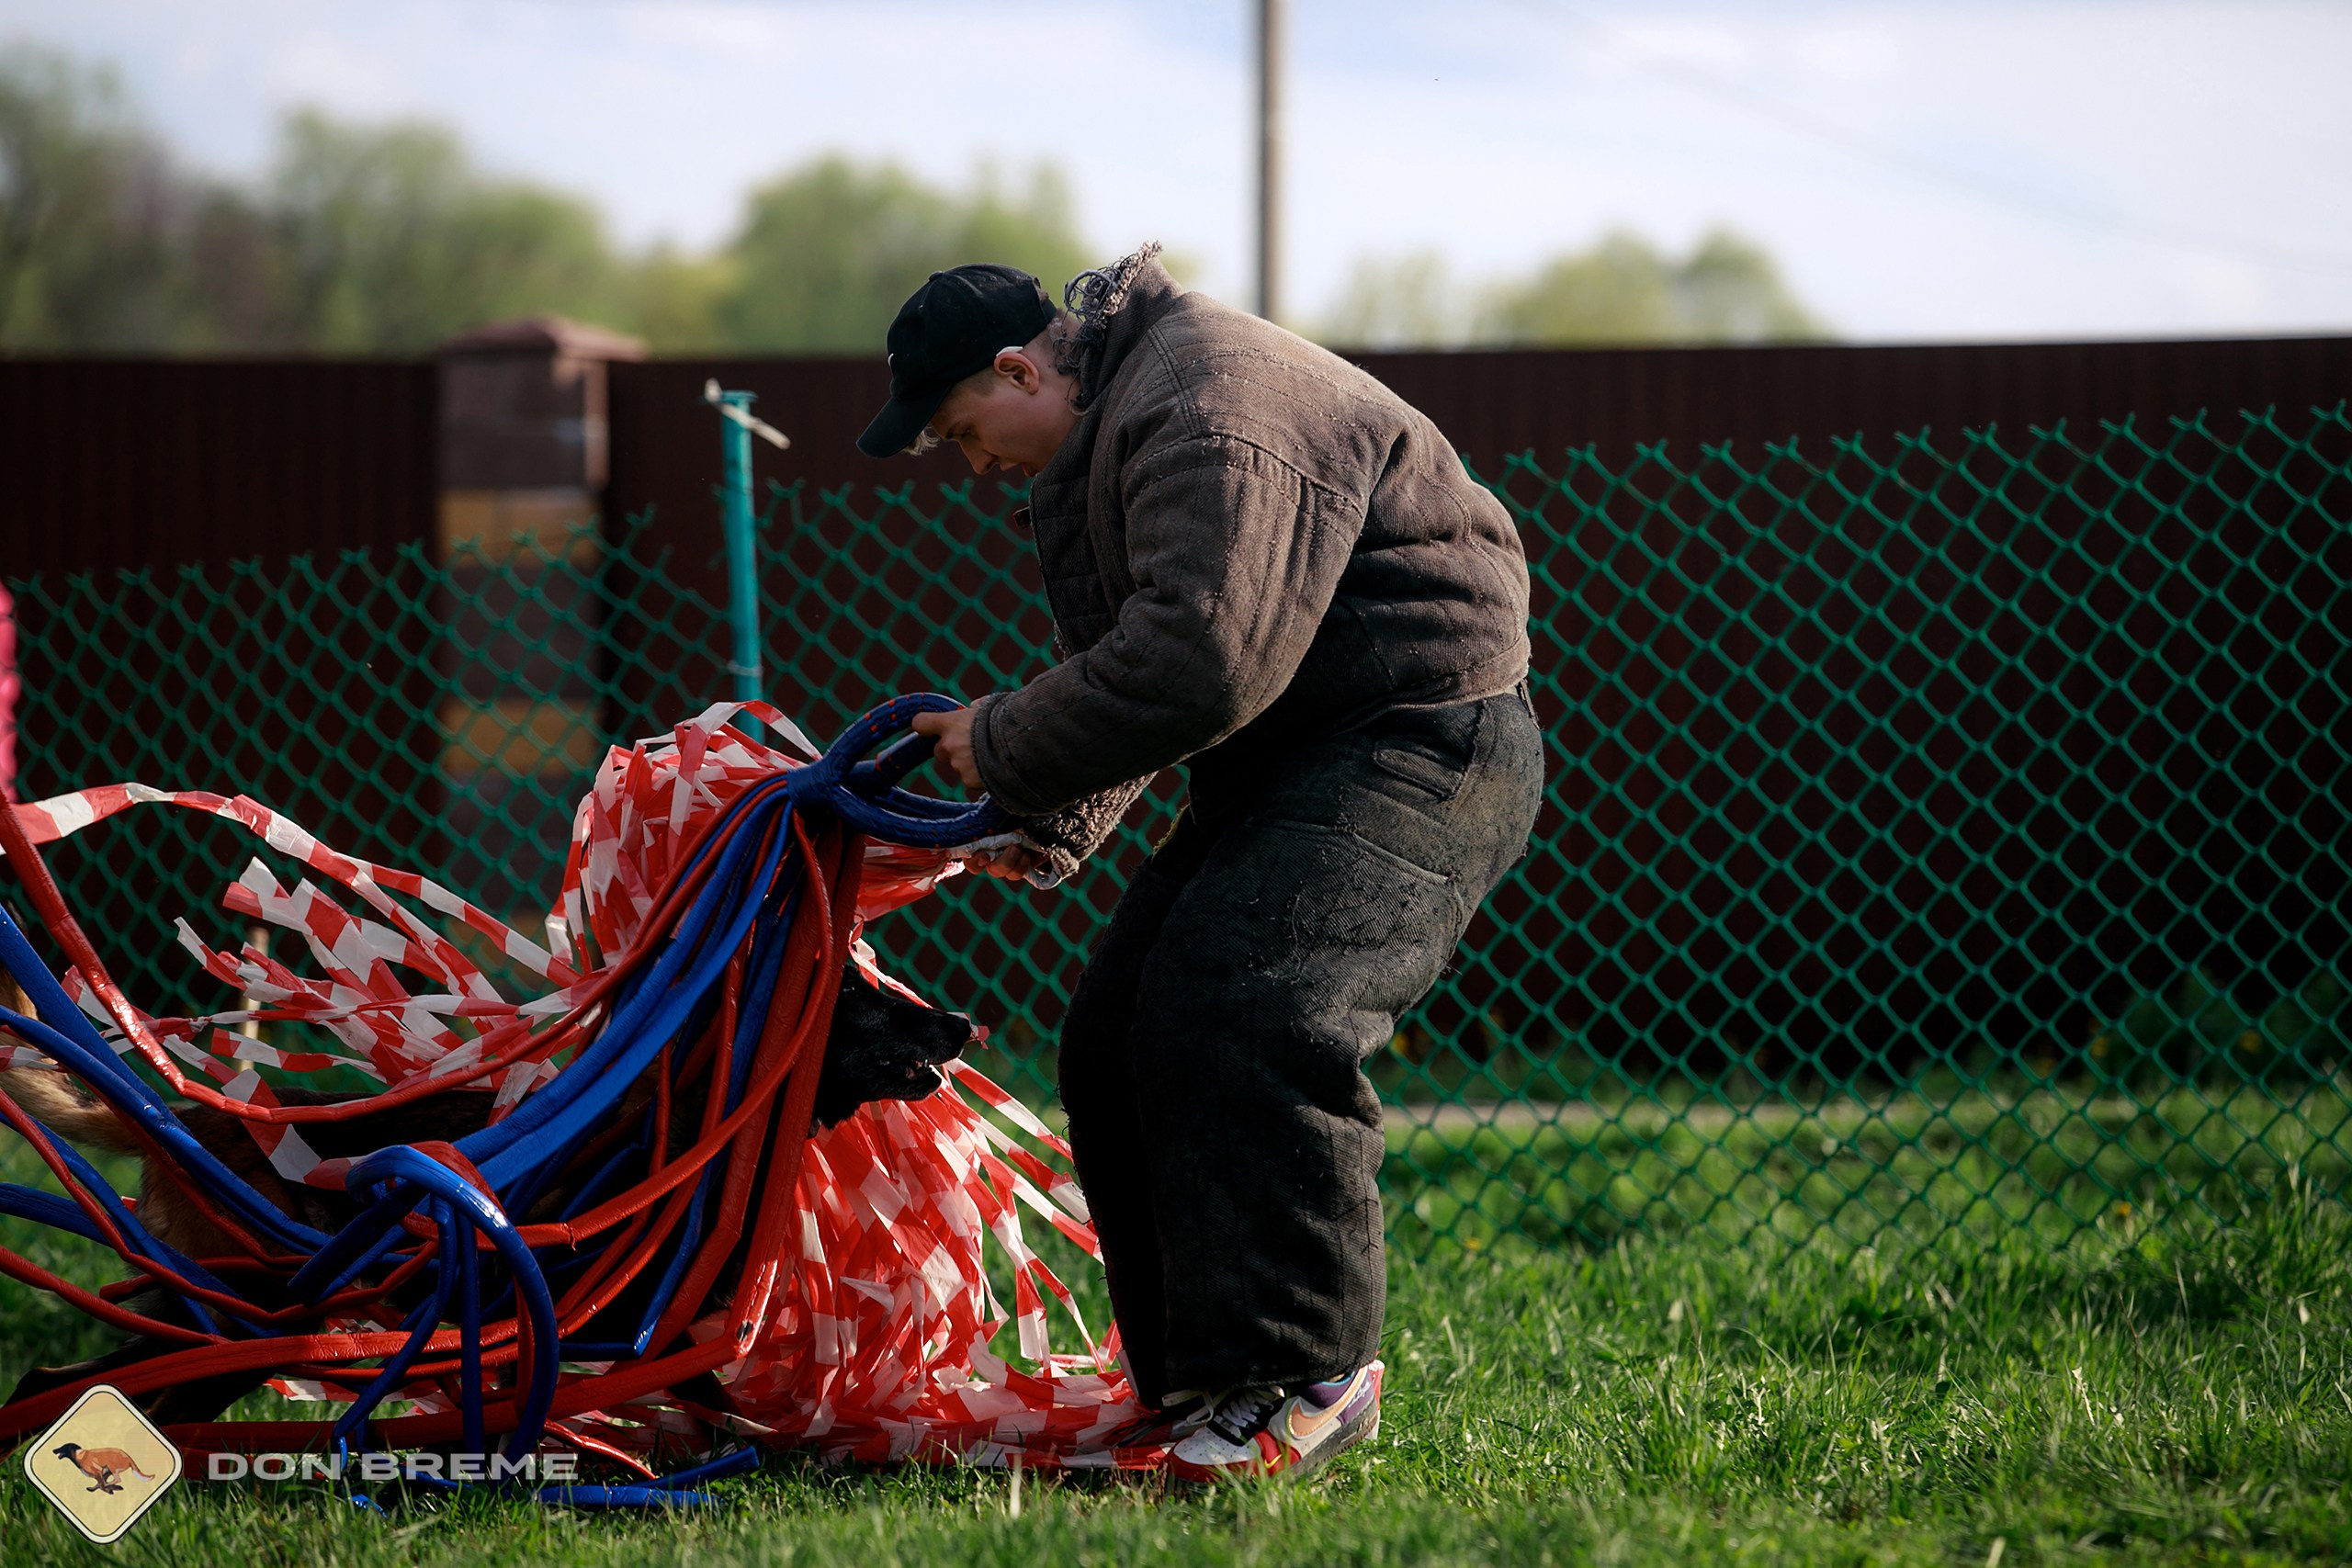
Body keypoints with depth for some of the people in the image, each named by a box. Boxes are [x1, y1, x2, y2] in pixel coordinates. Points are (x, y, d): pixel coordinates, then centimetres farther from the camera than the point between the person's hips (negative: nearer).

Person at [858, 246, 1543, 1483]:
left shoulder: (1214, 409, -22)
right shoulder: (1112, 427, 15)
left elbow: (1195, 663, -30)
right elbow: (1135, 670, 24)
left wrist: (1006, 748, -18)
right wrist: (1054, 830, 10)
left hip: (1424, 742, -11)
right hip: (1286, 761, 11)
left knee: (1241, 1007, -26)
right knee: (1118, 1036, 5)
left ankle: (1305, 1378, -19)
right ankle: (1190, 1390, 9)